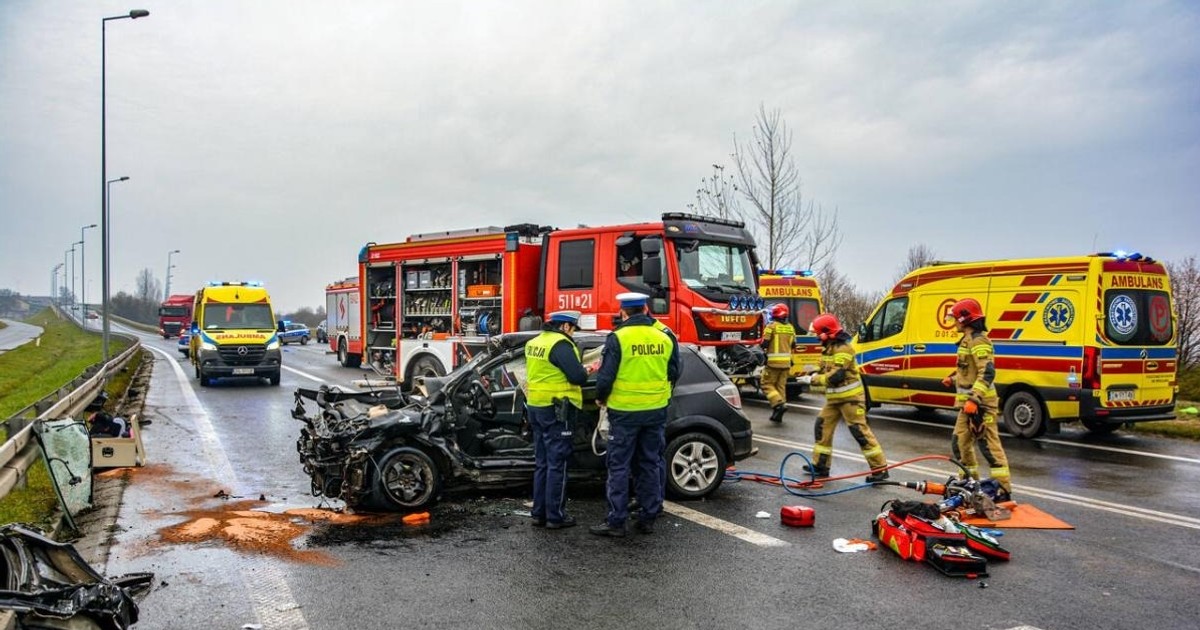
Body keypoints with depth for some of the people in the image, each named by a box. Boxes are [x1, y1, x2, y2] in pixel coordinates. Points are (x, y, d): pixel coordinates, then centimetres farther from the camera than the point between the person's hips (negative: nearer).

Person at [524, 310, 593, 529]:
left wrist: (578, 371, 12)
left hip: (536, 406, 9)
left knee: (542, 463, 15)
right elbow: (578, 377, -22)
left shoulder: (535, 342, 12)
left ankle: (539, 513, 20)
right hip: (556, 410, -9)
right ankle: (555, 516, 3)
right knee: (557, 464, -1)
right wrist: (584, 371, 1)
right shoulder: (560, 344, -17)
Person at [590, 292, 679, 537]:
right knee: (650, 464, 14)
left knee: (619, 466, 4)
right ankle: (649, 518, 19)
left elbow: (606, 376, -13)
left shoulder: (618, 338, -12)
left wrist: (601, 398, 6)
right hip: (656, 411, 4)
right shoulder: (665, 338, 2)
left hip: (624, 411, -4)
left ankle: (616, 521, 5)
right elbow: (674, 373, 9)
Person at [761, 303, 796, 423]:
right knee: (781, 386, 12)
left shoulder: (771, 326, -10)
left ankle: (779, 404, -16)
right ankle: (777, 414, 13)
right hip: (786, 361, 6)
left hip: (774, 361, -6)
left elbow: (764, 343, -13)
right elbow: (793, 344, 13)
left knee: (767, 384, 4)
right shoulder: (790, 328, 8)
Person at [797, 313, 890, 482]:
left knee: (860, 431, -8)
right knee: (822, 427, 10)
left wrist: (813, 379, -19)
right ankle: (820, 465, 19)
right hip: (834, 397, 10)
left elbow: (835, 376, -28)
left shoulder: (843, 348, -21)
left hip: (850, 397, -10)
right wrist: (814, 374, -3)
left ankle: (880, 468, -2)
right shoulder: (829, 347, 10)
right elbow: (826, 369, 18)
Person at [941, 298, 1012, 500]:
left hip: (980, 405, -11)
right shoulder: (968, 340, 16)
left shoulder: (978, 341, -16)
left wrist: (974, 399, -31)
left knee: (989, 446, -7)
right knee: (960, 443, 15)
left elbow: (987, 372, -25)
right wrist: (953, 379, 33)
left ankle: (1004, 489, -2)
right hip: (968, 403, 11)